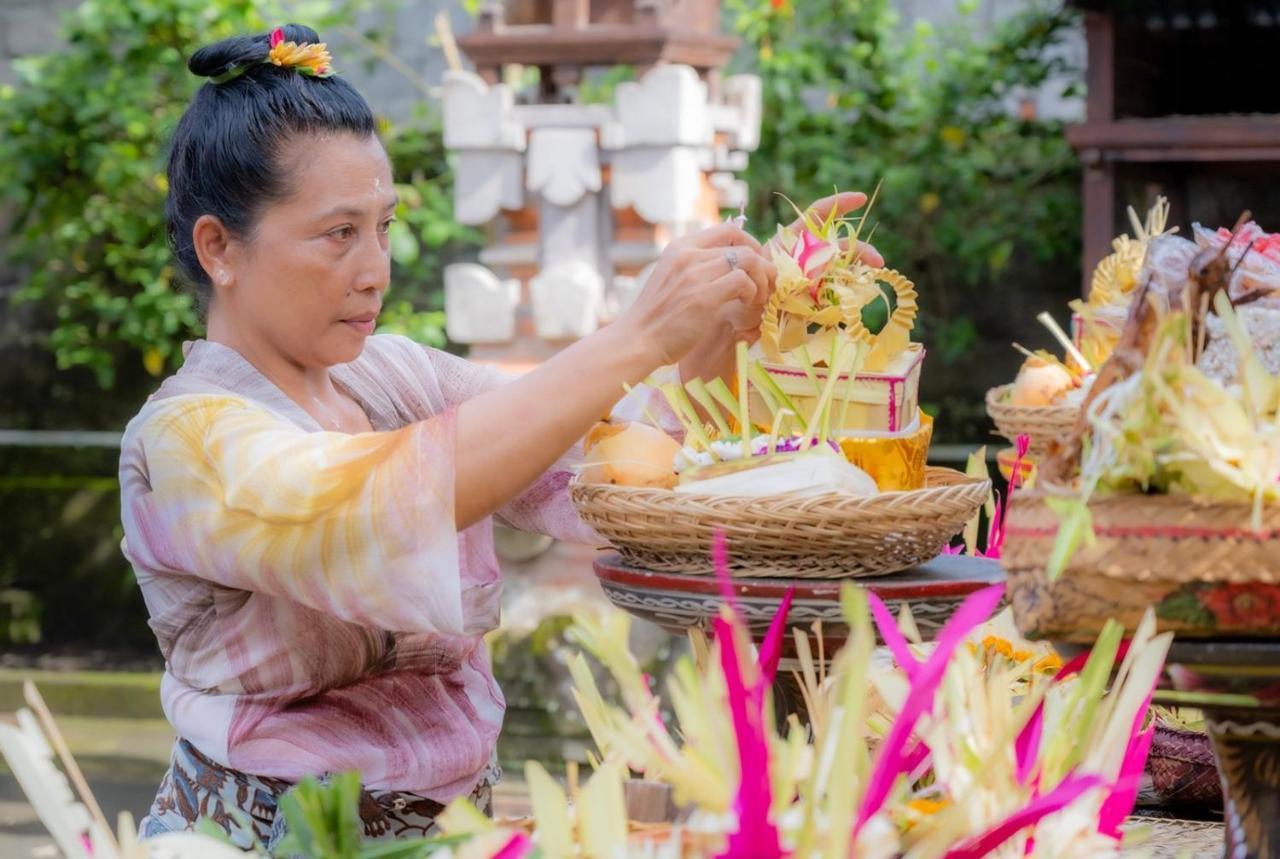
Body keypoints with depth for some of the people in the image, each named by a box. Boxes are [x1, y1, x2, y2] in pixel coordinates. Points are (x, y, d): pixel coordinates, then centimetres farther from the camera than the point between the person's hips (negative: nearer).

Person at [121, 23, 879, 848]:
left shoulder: (394, 374, 7)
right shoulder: (187, 438, -12)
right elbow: (377, 508, -30)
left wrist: (722, 328, -18)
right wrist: (637, 340, -31)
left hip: (459, 818, 4)